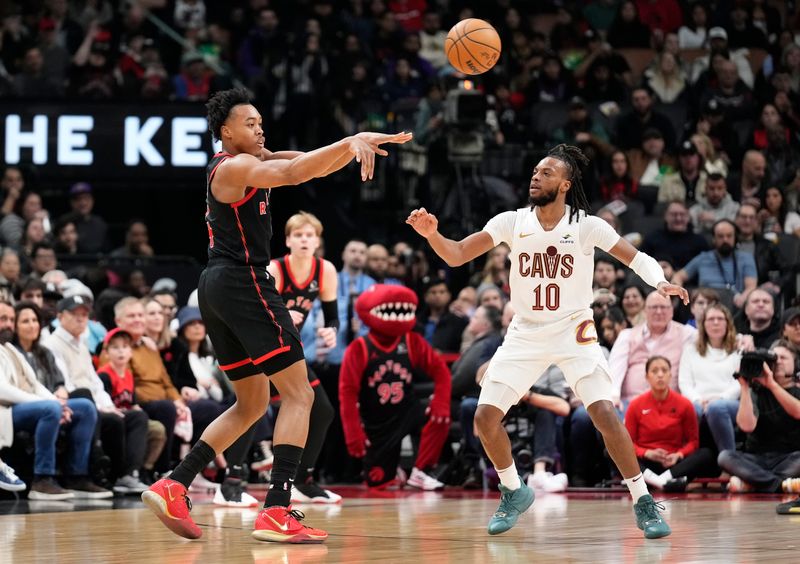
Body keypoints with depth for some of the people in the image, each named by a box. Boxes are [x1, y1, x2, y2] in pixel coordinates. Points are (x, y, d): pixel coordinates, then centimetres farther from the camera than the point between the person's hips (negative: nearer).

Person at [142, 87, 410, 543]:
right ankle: (277, 512, -19)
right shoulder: (234, 167, -11)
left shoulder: (254, 162, 19)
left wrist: (356, 145, -3)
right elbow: (292, 174, -29)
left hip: (219, 289, 10)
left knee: (253, 404, 18)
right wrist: (351, 142, -34)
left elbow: (311, 167, 14)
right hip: (243, 283, -10)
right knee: (299, 394, -10)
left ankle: (174, 487, 10)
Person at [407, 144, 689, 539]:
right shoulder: (512, 223, -6)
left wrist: (660, 282, -29)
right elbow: (457, 255, -8)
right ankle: (514, 493, 20)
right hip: (526, 333, 3)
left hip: (574, 332, -3)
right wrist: (432, 234, -28)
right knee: (486, 417, -5)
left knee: (605, 413, -20)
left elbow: (635, 257, -9)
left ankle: (643, 503, -8)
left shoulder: (586, 226, -12)